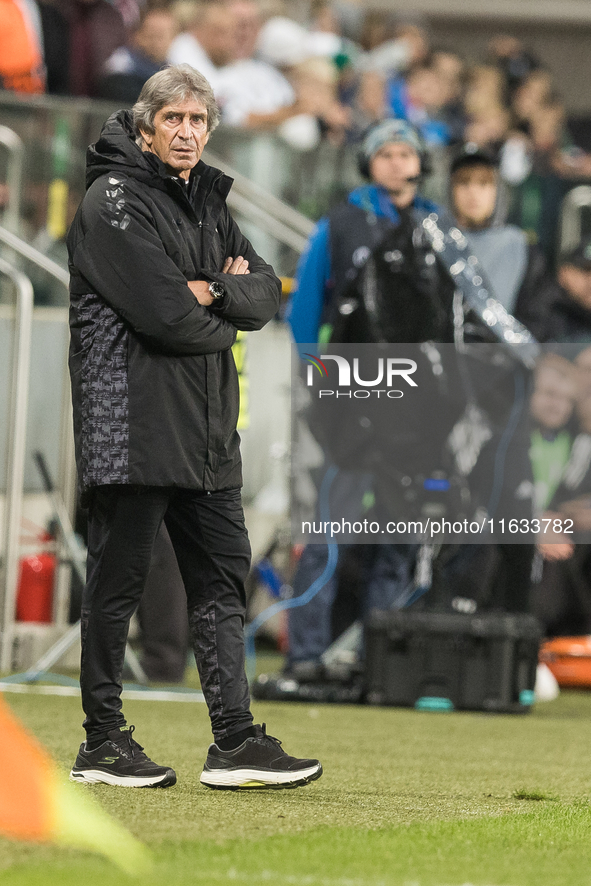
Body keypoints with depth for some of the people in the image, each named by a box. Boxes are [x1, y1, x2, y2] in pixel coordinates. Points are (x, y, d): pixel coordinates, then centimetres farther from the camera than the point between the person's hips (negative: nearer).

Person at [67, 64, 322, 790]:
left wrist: (212, 292, -10)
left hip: (204, 430, 8)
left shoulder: (209, 205, 18)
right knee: (117, 580, -2)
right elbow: (162, 312, -18)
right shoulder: (114, 200, -8)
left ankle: (235, 742, 6)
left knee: (222, 577, 5)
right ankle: (102, 743, 6)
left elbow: (266, 296, 10)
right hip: (131, 424, -8)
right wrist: (224, 320, -1)